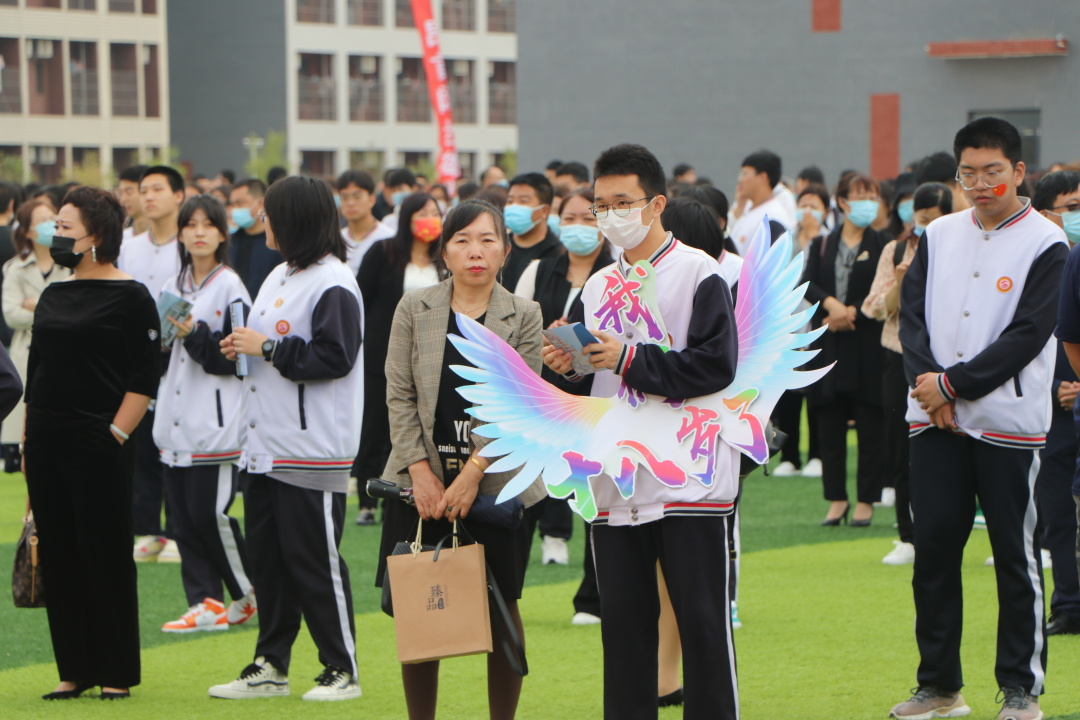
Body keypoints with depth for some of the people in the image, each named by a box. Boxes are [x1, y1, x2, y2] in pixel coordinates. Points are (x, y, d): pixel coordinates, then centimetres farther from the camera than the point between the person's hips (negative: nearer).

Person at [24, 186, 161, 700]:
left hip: (97, 446, -7)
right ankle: (75, 671, 14)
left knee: (106, 557, -2)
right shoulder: (52, 297, 14)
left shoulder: (129, 297, -5)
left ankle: (117, 673, 6)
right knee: (58, 556, 7)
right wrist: (28, 439, 14)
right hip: (46, 444, 7)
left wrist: (116, 435, -15)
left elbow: (144, 379, -9)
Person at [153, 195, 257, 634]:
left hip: (215, 423, -7)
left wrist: (194, 335, -20)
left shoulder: (230, 287, -6)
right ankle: (205, 602, 9)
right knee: (184, 515, 4)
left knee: (210, 513, -7)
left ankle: (251, 594, 10)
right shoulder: (173, 288, 14)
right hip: (176, 421, 7)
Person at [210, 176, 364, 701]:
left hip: (311, 451, -9)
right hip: (264, 445, 9)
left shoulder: (334, 284, -13)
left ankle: (342, 670, 5)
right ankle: (270, 667, 18)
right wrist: (241, 348, 6)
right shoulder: (279, 277, 17)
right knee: (265, 556, 11)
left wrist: (267, 348, -17)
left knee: (314, 560, -4)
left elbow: (334, 357, -22)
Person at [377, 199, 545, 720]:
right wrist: (420, 471, -8)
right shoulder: (414, 310, 5)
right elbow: (399, 395, 2)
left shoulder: (523, 318, 2)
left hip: (497, 483, -1)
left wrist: (472, 474, -13)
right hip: (421, 483, 1)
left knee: (501, 609, 2)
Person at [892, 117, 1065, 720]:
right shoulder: (940, 236, 11)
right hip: (935, 421, 4)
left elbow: (1027, 337, -12)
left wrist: (952, 385, -13)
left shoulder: (1046, 244, -5)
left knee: (1016, 556, 0)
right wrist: (929, 385, -10)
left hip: (1009, 422, -4)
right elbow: (913, 313, 6)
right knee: (934, 546, 5)